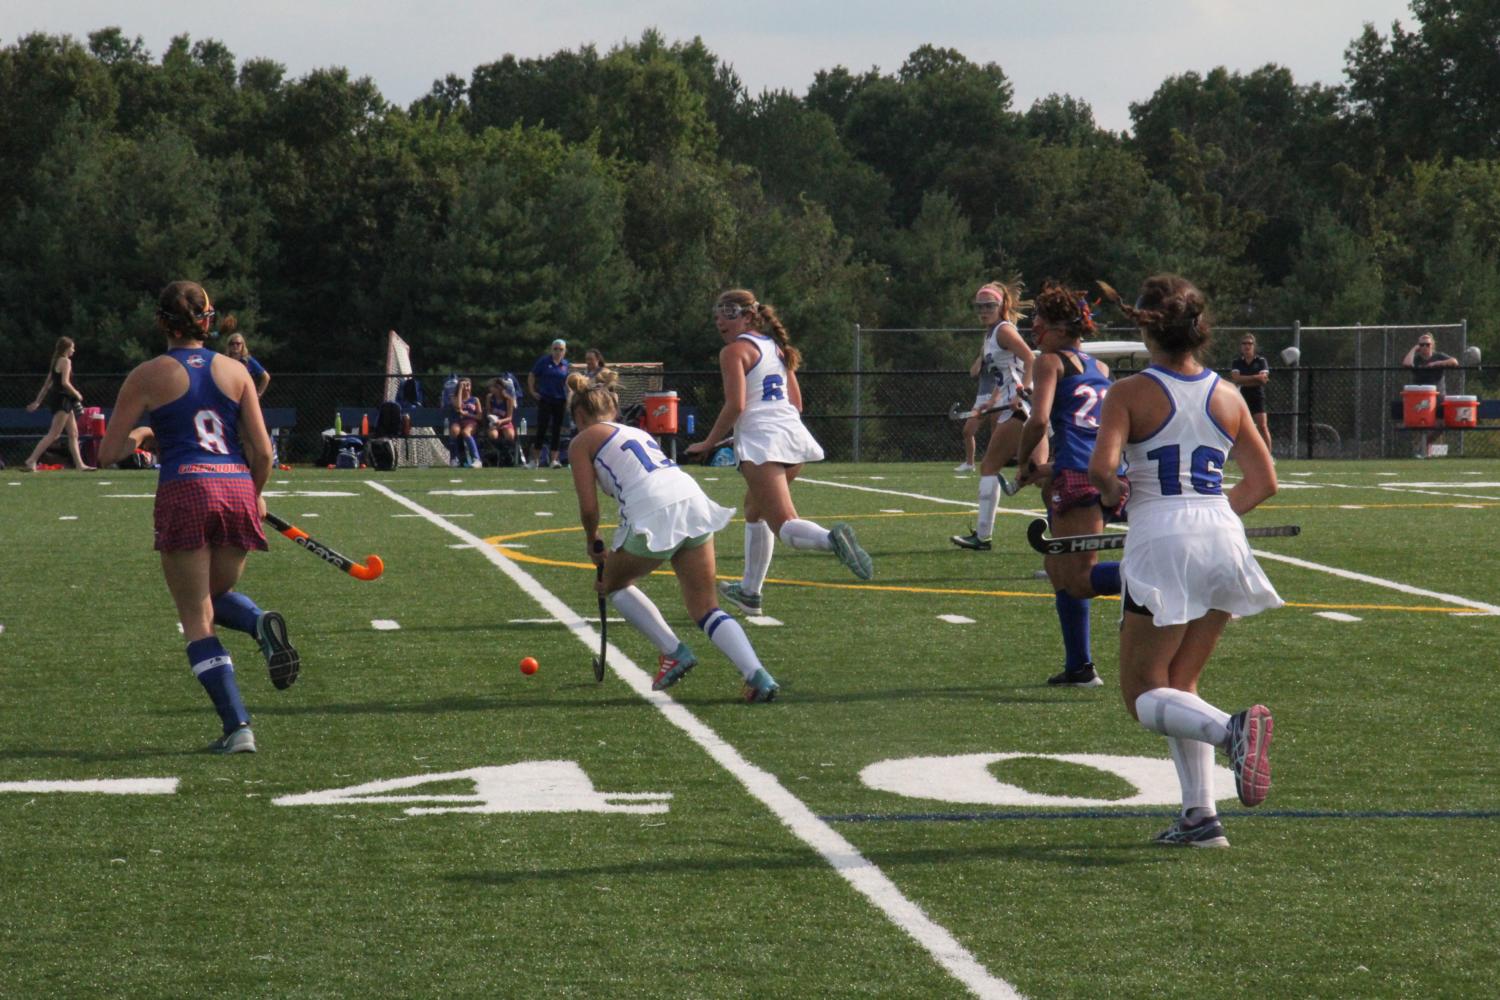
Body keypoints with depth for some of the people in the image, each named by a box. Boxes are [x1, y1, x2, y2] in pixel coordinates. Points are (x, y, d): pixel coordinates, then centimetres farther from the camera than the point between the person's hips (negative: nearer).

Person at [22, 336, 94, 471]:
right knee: (54, 434, -11)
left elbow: (47, 384, 19)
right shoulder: (65, 361, -10)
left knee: (73, 434, 11)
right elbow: (65, 382, -22)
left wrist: (38, 402, 20)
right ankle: (31, 460, -16)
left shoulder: (56, 362, 18)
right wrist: (77, 394, -9)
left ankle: (79, 464, 10)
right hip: (62, 399, -10)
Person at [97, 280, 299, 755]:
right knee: (217, 595, 25)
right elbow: (262, 452, 9)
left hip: (185, 489, -3)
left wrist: (136, 439, 28)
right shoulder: (235, 371, 12)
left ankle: (237, 727, -9)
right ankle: (262, 624, -10)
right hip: (237, 489, 3)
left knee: (197, 619, 3)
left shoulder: (148, 375, 5)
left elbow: (108, 453, 7)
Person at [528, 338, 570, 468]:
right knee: (542, 428, -4)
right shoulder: (544, 361, -2)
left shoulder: (565, 364, 7)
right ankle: (536, 459, 4)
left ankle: (554, 459, 5)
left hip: (560, 400, 3)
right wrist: (532, 392, -2)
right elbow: (532, 376, 4)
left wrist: (569, 398, 11)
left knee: (557, 430, 2)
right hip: (545, 399, -3)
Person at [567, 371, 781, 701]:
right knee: (705, 607, 9)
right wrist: (619, 558, 38)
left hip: (654, 515, -6)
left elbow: (589, 507, 6)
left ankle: (673, 652, 10)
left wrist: (593, 543, 26)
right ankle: (757, 675, -11)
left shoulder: (583, 441, 14)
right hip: (694, 500, 6)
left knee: (615, 585, 21)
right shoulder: (638, 433, 33)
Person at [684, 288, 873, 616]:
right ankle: (750, 592, 32)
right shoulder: (776, 347, 21)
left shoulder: (734, 351, -2)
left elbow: (735, 405, -12)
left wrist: (709, 443, -4)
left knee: (784, 525, -17)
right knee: (755, 511, 27)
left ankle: (830, 539, -48)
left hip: (761, 442, -8)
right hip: (794, 435, 8)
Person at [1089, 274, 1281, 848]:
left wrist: (1112, 495, 4)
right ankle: (1200, 816, 6)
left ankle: (1231, 729, -26)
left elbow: (1101, 466, -18)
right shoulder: (1228, 398, 8)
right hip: (1223, 537, 5)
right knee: (1179, 687, 17)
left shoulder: (1131, 394, -5)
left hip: (1160, 542, -5)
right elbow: (1264, 482, 11)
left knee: (1143, 695, 3)